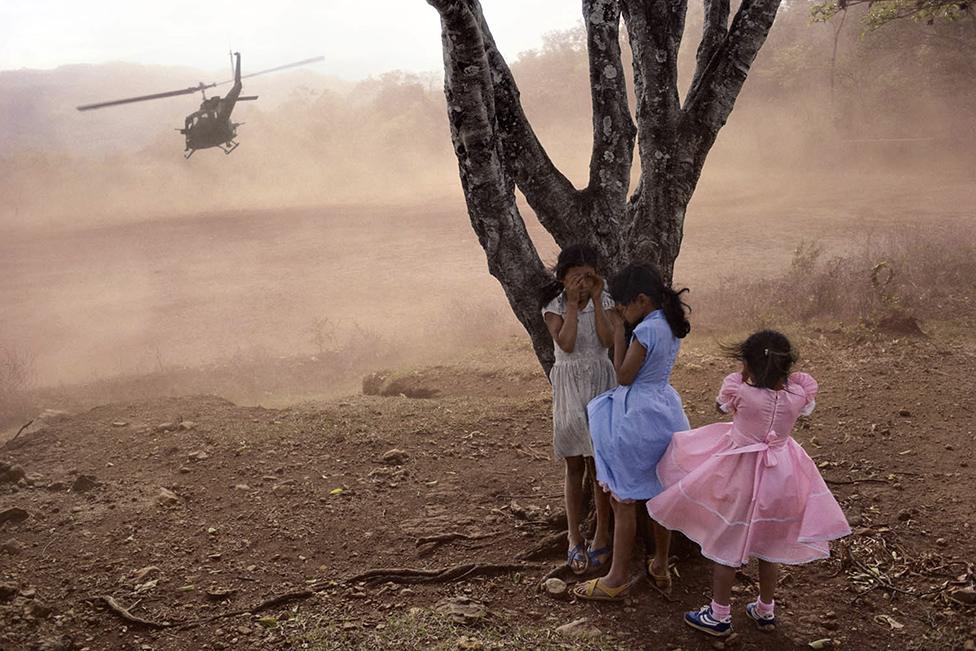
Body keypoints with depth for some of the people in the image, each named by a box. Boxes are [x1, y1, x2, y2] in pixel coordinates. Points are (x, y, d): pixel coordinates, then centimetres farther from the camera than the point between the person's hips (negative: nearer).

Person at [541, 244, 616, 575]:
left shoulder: (604, 301, -2)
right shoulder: (555, 307, -5)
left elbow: (608, 340, -15)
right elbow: (566, 344, -19)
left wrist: (596, 301, -16)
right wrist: (573, 303, -18)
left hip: (601, 386, 1)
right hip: (570, 389, -1)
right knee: (574, 467, 6)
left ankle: (602, 534, 19)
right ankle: (575, 538, 16)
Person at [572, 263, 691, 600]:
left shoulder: (646, 330, -23)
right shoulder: (670, 325, 4)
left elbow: (624, 375, -15)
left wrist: (619, 331, -11)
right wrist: (625, 328, 8)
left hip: (638, 418, -9)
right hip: (664, 413, 9)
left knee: (624, 500, 4)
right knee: (660, 495, 19)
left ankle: (618, 578, 14)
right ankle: (661, 567, 32)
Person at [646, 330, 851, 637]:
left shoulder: (739, 391, -24)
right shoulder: (799, 394, -15)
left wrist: (749, 372, 4)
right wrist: (781, 371, 3)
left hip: (739, 477, -4)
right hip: (781, 477, 4)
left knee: (726, 544, 12)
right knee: (769, 544, 22)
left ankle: (719, 615, 23)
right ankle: (765, 610, 37)